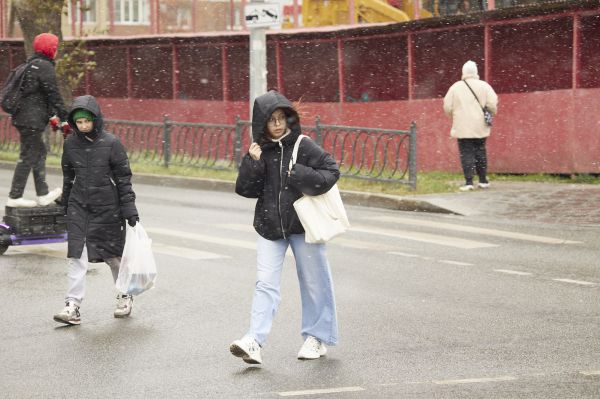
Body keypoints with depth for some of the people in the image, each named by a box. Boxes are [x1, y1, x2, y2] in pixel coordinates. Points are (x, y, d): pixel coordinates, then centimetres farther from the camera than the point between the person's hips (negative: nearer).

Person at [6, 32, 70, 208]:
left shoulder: (31, 65, 16)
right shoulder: (45, 66, -13)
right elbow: (53, 94, -15)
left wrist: (50, 115, 27)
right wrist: (64, 119, -11)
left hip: (23, 117, 10)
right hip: (32, 119, -10)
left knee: (39, 152, 17)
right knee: (28, 157, -4)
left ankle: (43, 194, 22)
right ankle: (14, 197, -1)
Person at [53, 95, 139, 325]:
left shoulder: (111, 143, -9)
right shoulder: (70, 144, 1)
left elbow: (123, 177, -6)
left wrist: (129, 209, -8)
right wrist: (66, 204, 18)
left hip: (107, 207, -2)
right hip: (79, 206, 2)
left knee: (113, 254, 10)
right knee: (77, 255, -8)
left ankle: (125, 296, 31)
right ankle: (73, 306, -10)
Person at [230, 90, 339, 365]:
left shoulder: (303, 146, -7)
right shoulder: (259, 152, 2)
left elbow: (331, 171, -7)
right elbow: (245, 189, -2)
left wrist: (301, 176, -19)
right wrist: (252, 163, -16)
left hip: (303, 223, -2)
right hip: (270, 226, 2)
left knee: (313, 282, 7)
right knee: (265, 283, -6)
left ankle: (316, 338, 21)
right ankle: (254, 342, -14)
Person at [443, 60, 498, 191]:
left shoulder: (455, 87, -2)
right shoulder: (483, 86, -2)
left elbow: (447, 107, -1)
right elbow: (492, 104, -9)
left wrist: (454, 116, 19)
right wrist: (490, 115, 11)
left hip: (462, 127, -1)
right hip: (480, 127, 1)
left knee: (466, 154, 0)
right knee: (480, 152, 13)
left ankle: (469, 182, -7)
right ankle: (483, 181, 17)